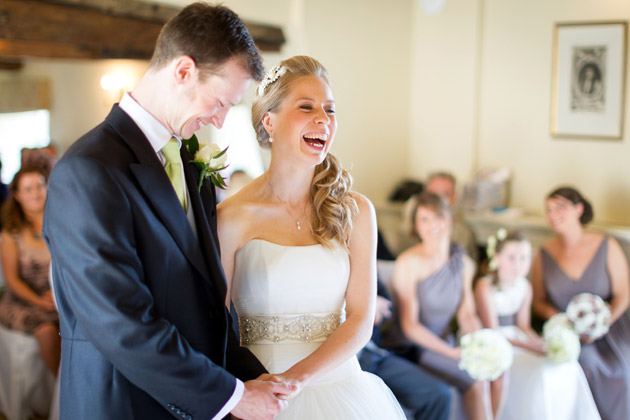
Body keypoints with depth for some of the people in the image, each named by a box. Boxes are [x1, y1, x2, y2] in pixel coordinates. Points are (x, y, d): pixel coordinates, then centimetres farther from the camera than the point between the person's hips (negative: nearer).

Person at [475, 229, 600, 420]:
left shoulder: (525, 287, 3)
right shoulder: (485, 287, -18)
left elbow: (523, 325, 10)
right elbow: (492, 333, -18)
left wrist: (542, 343, -10)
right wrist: (530, 346, -25)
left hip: (515, 338, 7)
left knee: (567, 367, -10)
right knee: (540, 373, -27)